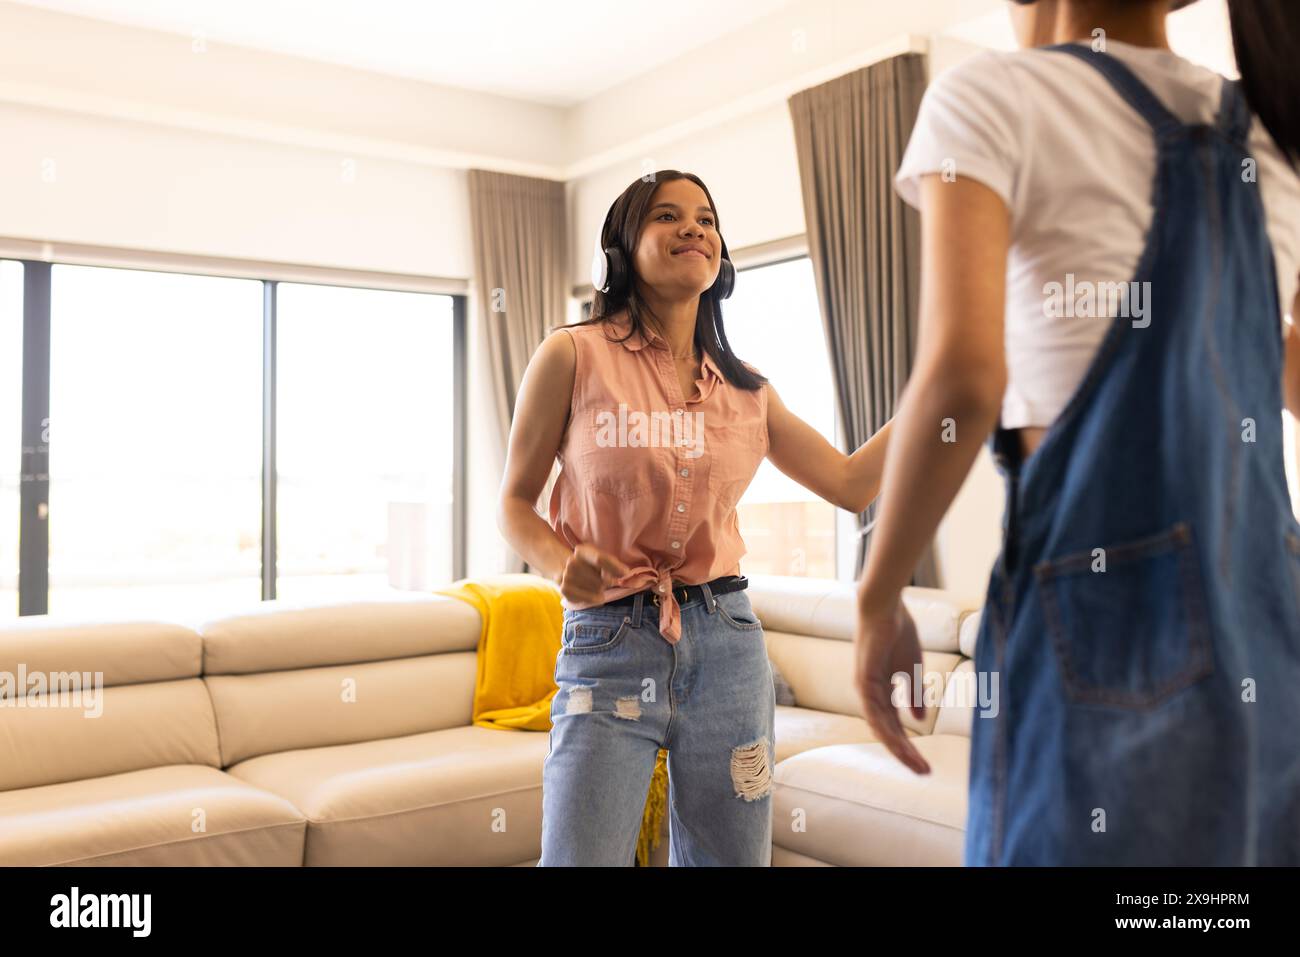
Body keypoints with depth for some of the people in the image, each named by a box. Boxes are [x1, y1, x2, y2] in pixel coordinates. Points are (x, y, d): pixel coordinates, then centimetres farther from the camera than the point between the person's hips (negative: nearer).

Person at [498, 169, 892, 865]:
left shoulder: (744, 390, 10)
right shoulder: (574, 356, -2)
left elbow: (851, 483, 11)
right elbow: (514, 502, 3)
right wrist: (562, 564, -17)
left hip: (726, 647, 4)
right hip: (607, 647, -4)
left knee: (731, 858, 11)